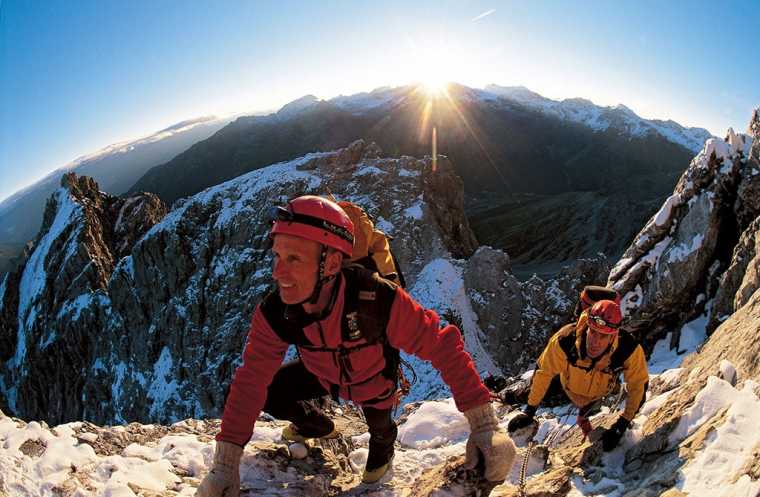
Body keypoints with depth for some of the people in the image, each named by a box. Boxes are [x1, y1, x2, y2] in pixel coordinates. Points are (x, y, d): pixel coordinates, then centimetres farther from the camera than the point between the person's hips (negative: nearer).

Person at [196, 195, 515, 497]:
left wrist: (484, 425, -43)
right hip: (322, 375, 2)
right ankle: (317, 426, 27)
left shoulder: (378, 300, -45)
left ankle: (383, 444, 60)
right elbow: (250, 383, -28)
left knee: (378, 429, 18)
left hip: (373, 379, -2)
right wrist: (224, 466, -33)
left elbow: (443, 347, -39)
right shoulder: (273, 313, -33)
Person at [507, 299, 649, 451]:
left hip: (599, 392, 0)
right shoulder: (565, 340, -46)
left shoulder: (629, 350, -44)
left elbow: (639, 385, -26)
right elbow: (543, 372, -30)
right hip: (572, 387, 1)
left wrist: (622, 424, -28)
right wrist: (530, 411, -22)